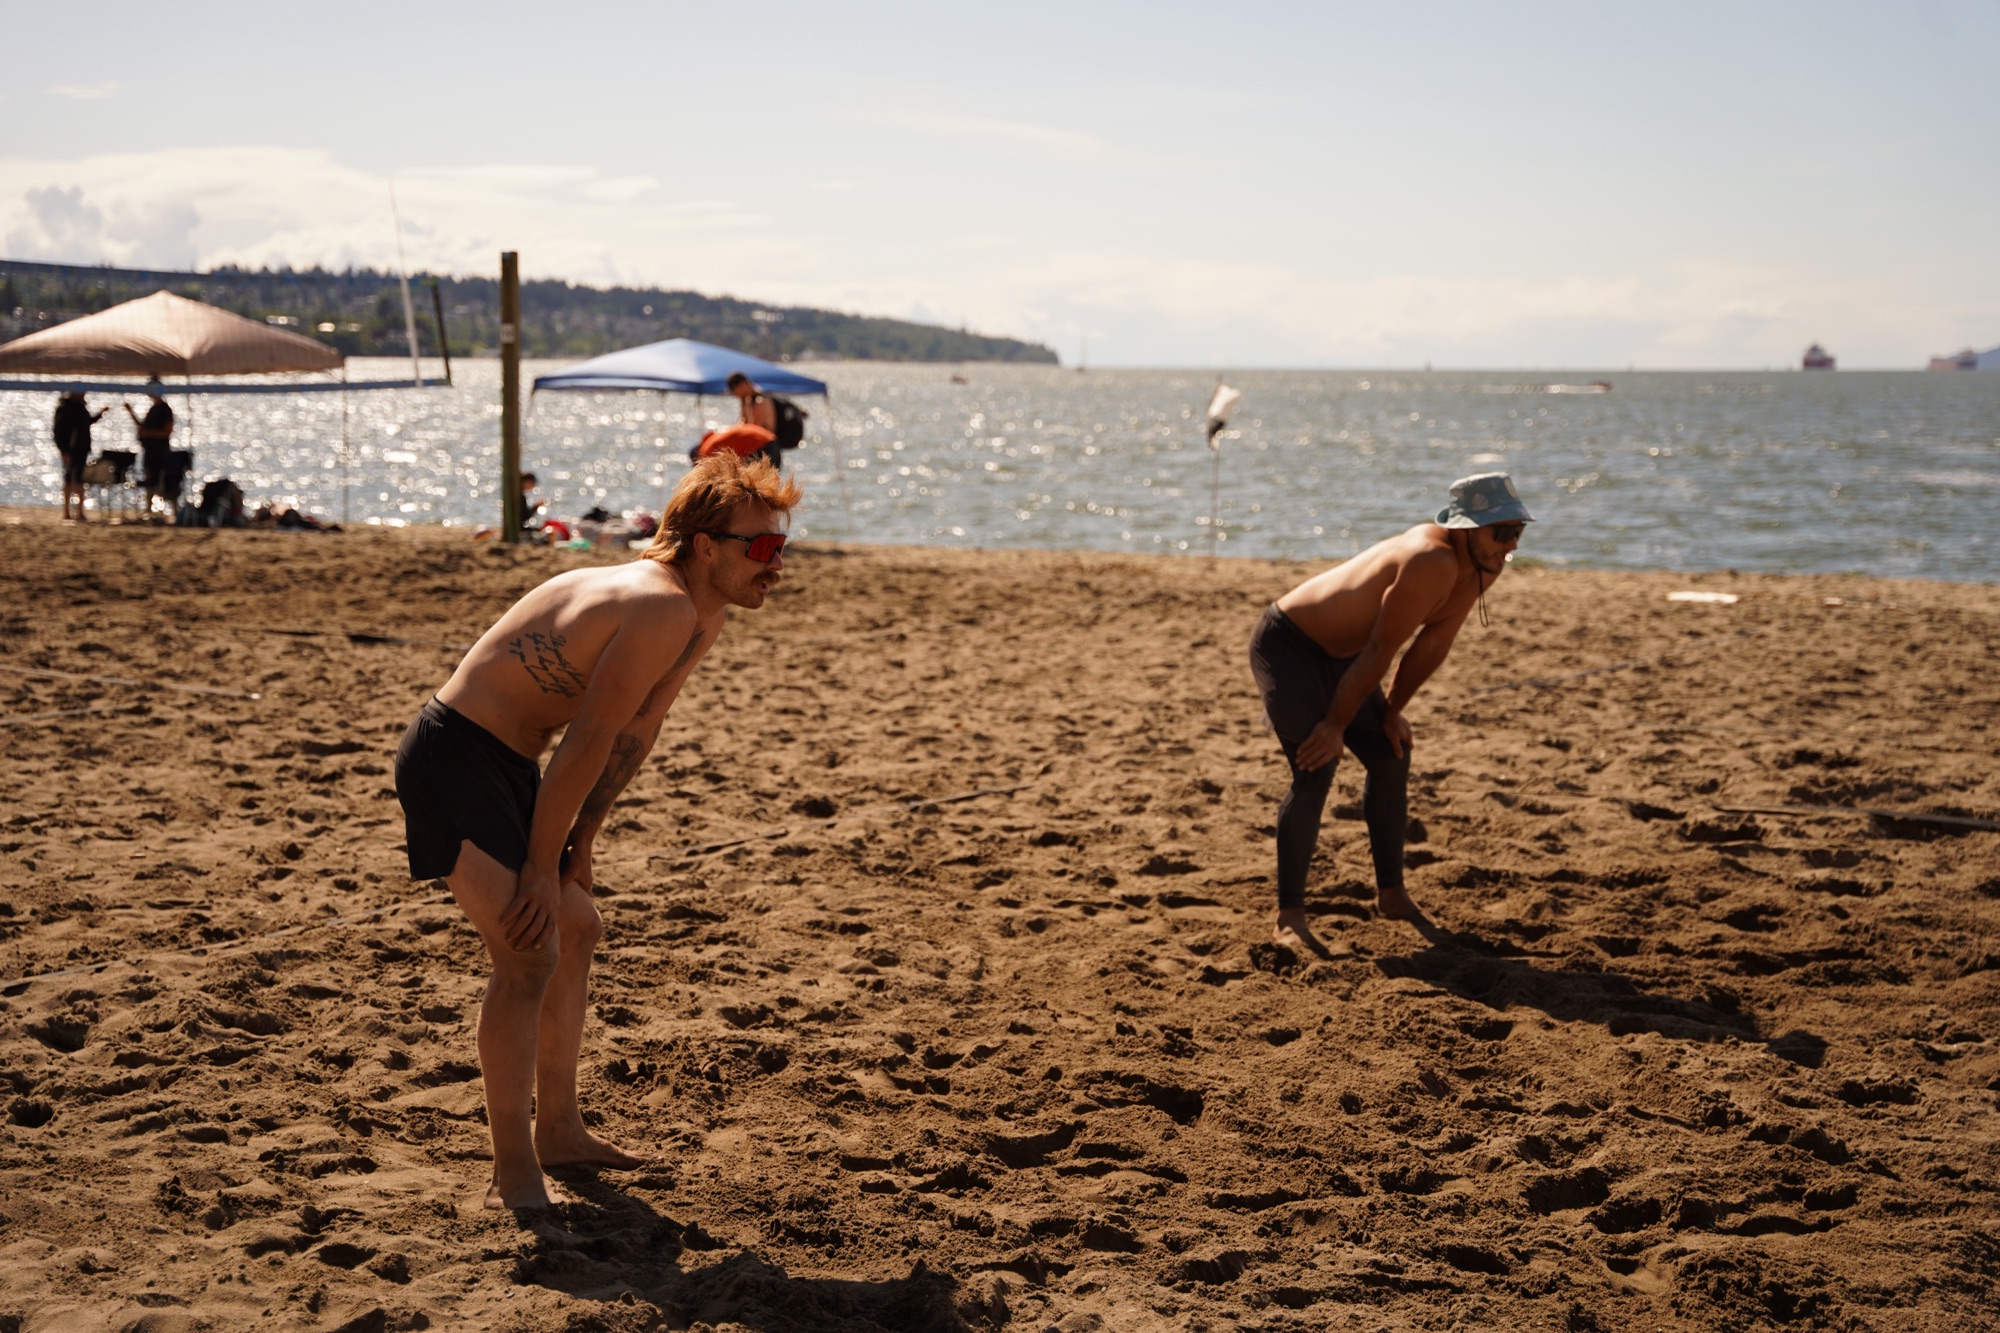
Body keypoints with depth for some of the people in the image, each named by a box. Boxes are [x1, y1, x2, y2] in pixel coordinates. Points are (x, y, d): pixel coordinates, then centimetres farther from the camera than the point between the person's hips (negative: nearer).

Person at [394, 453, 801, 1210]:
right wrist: (542, 864, -15)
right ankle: (513, 1174, -11)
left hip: (506, 762, 11)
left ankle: (557, 1130, 35)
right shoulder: (663, 610, -25)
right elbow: (587, 741, -22)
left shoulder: (703, 617, 6)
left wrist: (581, 840, 14)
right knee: (528, 951, -18)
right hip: (452, 757, -11)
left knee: (575, 928, 21)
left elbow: (635, 732, 14)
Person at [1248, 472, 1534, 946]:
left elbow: (1433, 644, 5)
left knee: (1391, 757, 8)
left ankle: (1391, 893, 23)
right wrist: (1336, 725, -21)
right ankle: (1288, 916, -13)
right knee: (1316, 769, -18)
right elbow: (1379, 651, -28)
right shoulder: (1431, 562, -34)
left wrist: (1392, 711, 8)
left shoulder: (1483, 564, -5)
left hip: (1337, 654, 9)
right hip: (1286, 644, -9)